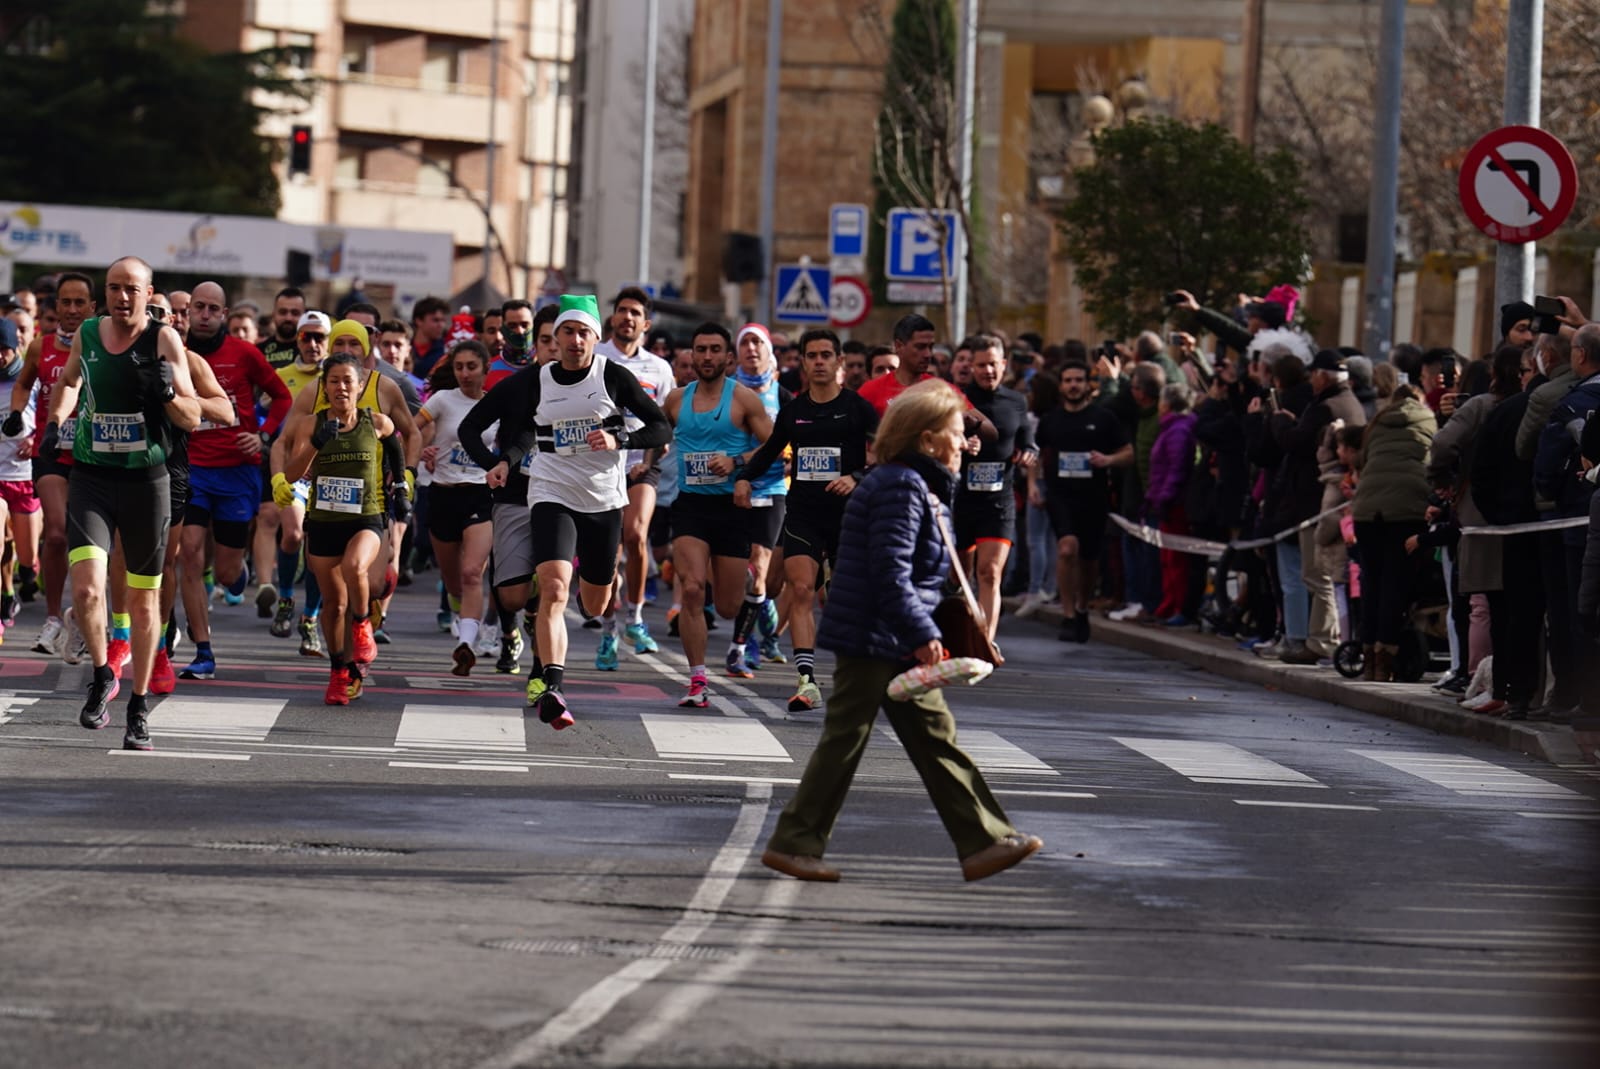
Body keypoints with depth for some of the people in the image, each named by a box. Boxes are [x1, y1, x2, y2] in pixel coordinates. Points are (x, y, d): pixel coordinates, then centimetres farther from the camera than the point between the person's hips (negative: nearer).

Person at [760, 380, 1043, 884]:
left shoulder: (923, 487, 16)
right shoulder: (901, 487, -17)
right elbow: (890, 573, -24)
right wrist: (923, 634, -23)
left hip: (900, 645, 11)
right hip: (871, 638, -11)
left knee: (935, 738, 8)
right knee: (845, 739, -4)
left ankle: (983, 842, 9)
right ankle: (793, 843, 4)